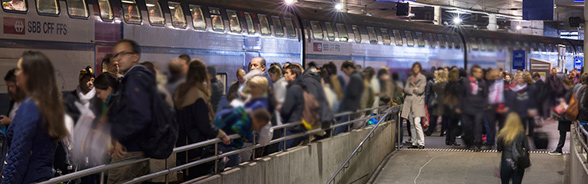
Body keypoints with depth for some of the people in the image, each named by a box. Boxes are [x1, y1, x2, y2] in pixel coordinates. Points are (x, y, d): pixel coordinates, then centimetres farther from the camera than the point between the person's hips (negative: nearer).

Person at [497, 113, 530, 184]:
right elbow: (527, 149, -6)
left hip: (506, 164, 0)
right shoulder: (522, 133, -7)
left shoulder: (503, 133, -9)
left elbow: (498, 148, -4)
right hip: (519, 165, 0)